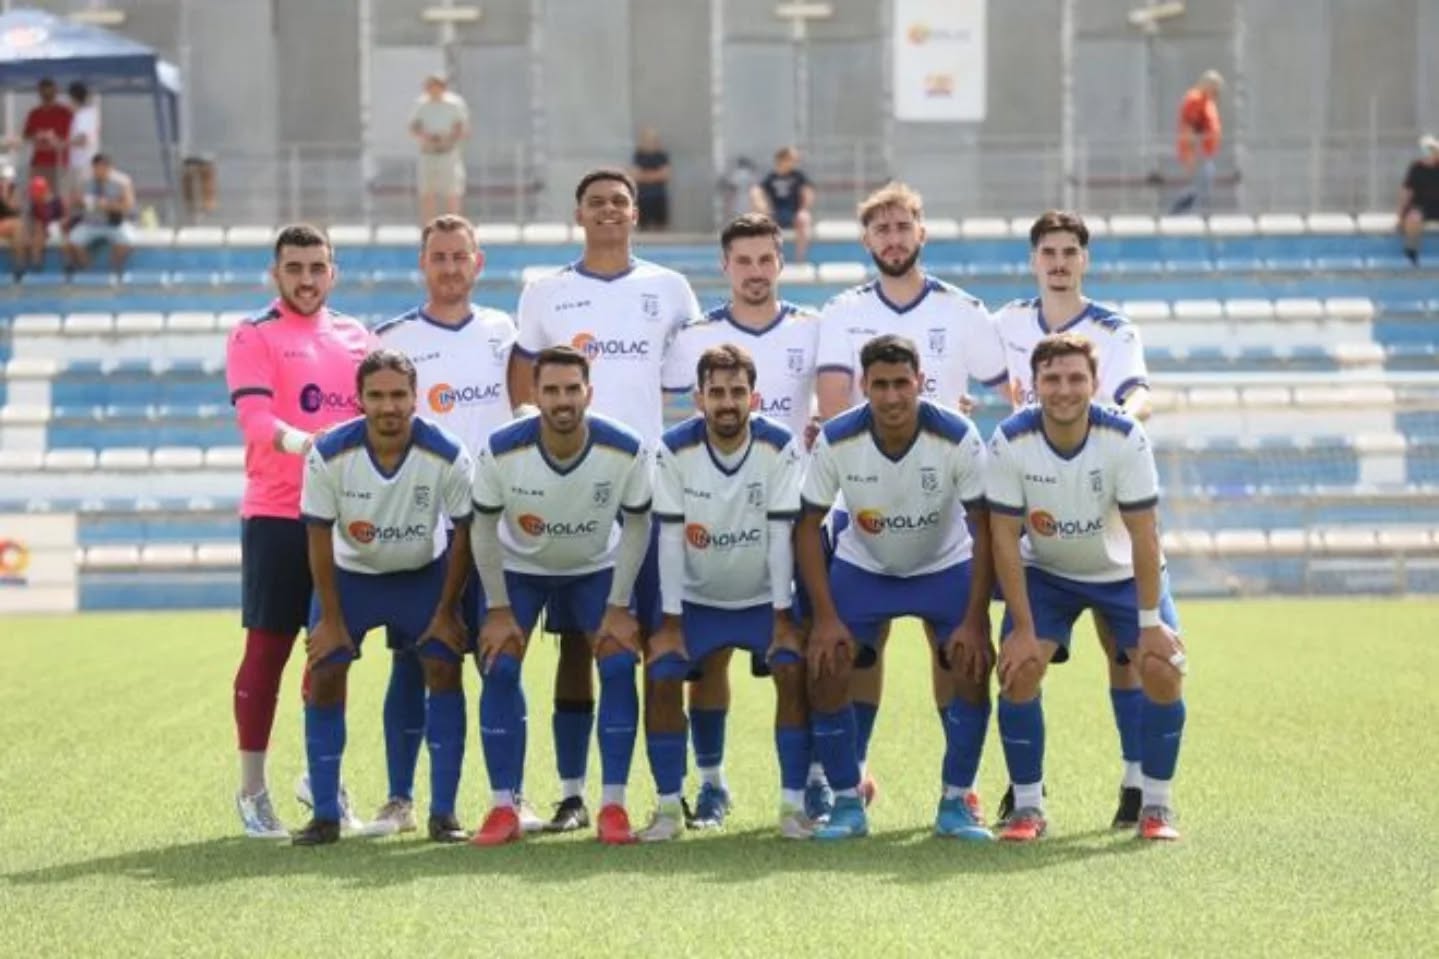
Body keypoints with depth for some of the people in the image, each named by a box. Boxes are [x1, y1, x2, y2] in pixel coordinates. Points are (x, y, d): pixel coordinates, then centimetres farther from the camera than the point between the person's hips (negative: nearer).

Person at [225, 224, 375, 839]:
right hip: (275, 515, -5)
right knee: (267, 649, -2)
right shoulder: (253, 337, -2)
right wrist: (300, 442, -35)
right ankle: (252, 793, 5)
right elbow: (254, 417, -16)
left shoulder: (355, 337, 14)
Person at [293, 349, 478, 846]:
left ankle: (443, 814, -3)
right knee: (324, 678, -9)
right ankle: (325, 816, 1)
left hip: (426, 573, 0)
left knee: (445, 670, -11)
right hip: (351, 574, 0)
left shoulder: (447, 455, -24)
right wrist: (331, 618, -9)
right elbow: (319, 537, -13)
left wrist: (447, 612, -9)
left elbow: (463, 533, -12)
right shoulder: (329, 455, -25)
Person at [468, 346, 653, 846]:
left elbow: (637, 525, -10)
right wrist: (498, 610, -12)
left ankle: (613, 805, -6)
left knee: (619, 665, -14)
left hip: (596, 568, 0)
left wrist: (619, 607, -11)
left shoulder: (626, 450, -26)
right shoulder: (502, 450, -27)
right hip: (520, 568, 0)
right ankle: (503, 807, -5)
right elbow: (484, 528, -12)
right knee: (499, 668, -14)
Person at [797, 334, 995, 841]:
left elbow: (984, 529, -18)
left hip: (946, 568, -1)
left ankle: (956, 803, 1)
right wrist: (825, 618, -18)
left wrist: (974, 619, -22)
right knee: (825, 673, -14)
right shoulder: (836, 440, -23)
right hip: (862, 567, 1)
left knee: (972, 673, -16)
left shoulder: (958, 437, -25)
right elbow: (808, 527, -13)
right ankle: (847, 802, 2)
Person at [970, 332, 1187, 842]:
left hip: (1123, 572, 0)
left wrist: (1150, 623, -21)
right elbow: (1005, 538, -18)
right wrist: (1023, 629, -19)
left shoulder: (1125, 439, -27)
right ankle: (1028, 808, -2)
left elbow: (1142, 535, -22)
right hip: (1045, 572, 0)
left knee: (1163, 669, -15)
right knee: (1018, 669, -17)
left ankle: (1157, 807, 1)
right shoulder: (1010, 442, -24)